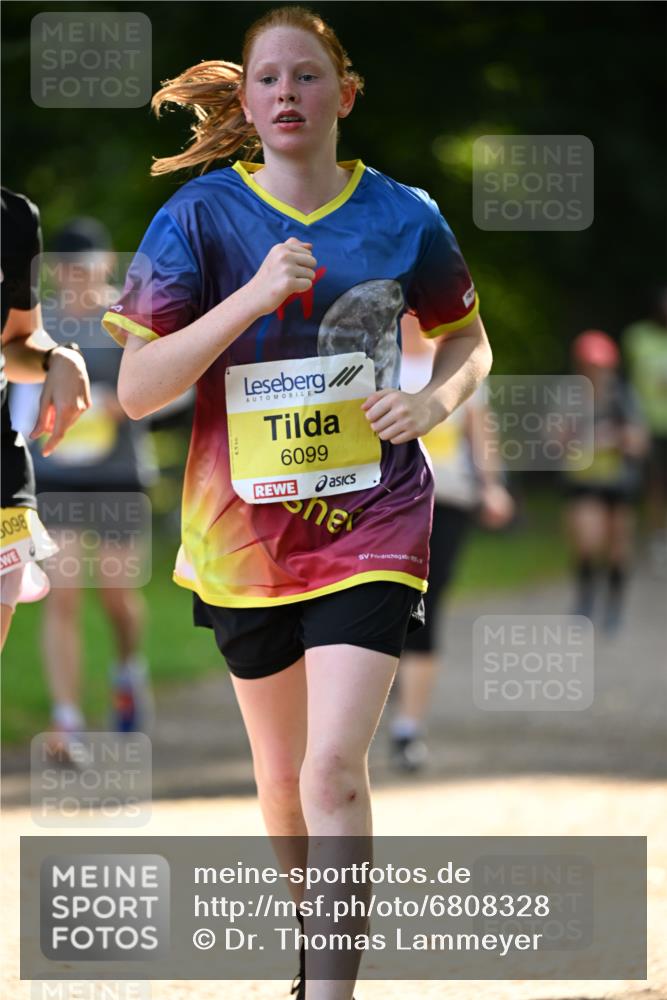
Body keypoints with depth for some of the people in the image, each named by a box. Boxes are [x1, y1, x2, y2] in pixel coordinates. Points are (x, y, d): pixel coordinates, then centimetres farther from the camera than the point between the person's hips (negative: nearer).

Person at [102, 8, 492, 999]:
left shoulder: (403, 216, -2)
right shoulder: (201, 216, -5)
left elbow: (467, 338, 16)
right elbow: (136, 389, -11)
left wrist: (434, 400, -7)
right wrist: (253, 297, -22)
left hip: (371, 519, -2)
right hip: (246, 531, 2)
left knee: (335, 772, -17)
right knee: (284, 774, 17)